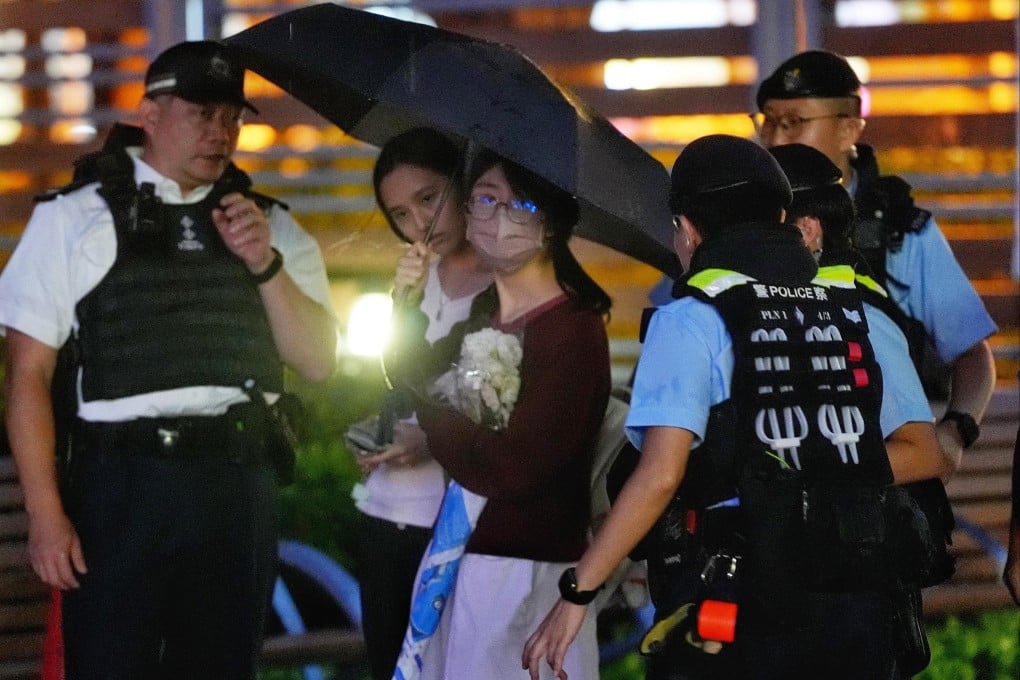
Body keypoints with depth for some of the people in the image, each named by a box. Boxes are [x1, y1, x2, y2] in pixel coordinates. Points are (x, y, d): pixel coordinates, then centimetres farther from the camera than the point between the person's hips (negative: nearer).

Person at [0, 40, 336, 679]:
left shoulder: (269, 225, 12)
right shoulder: (76, 219, 0)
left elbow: (319, 361, 6)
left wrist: (264, 263, -9)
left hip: (239, 484, 4)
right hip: (121, 482, -4)